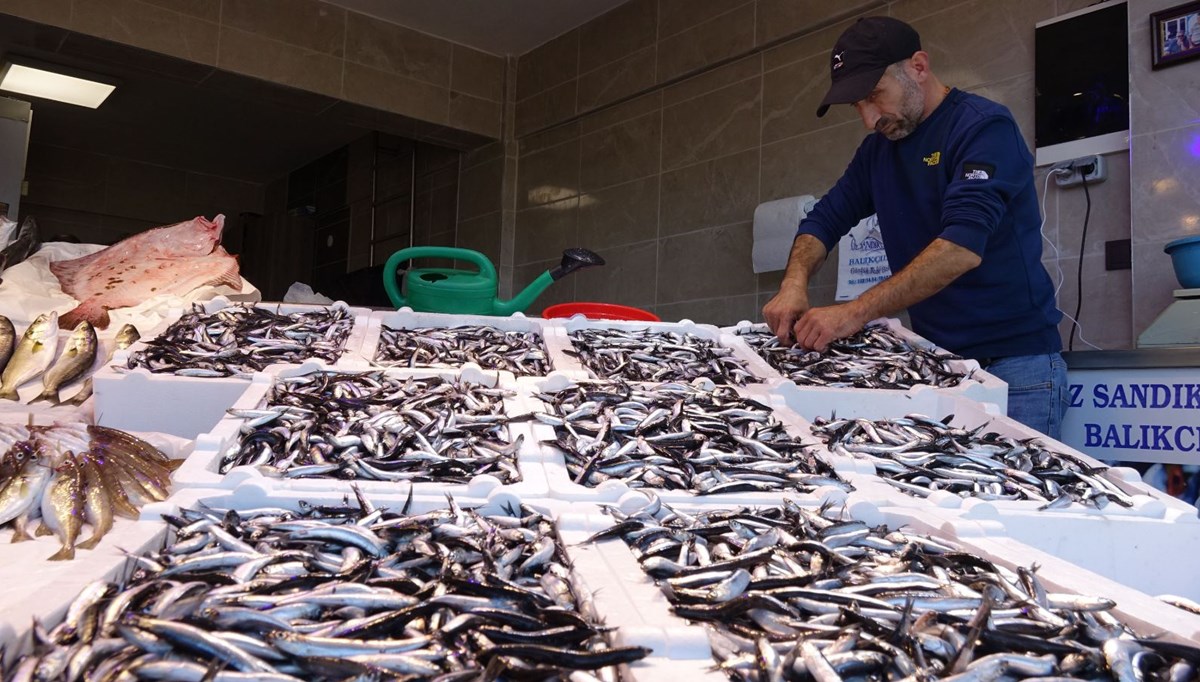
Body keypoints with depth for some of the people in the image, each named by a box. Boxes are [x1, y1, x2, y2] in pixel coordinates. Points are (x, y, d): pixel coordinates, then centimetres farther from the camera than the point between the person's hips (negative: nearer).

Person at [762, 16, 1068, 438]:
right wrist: (795, 283, -12)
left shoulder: (983, 127, -12)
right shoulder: (878, 150, 11)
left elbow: (961, 248, -25)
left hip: (1014, 363, -6)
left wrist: (856, 312, -31)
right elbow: (825, 219, 10)